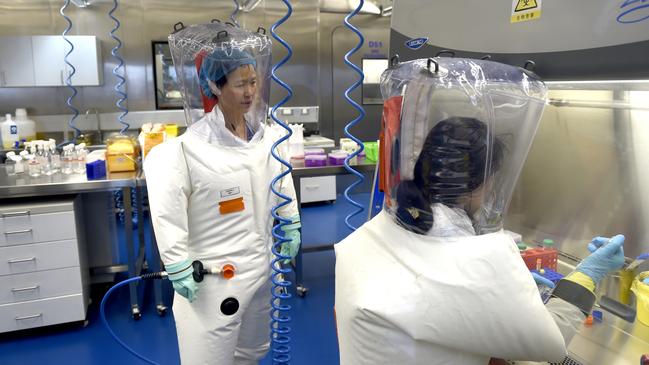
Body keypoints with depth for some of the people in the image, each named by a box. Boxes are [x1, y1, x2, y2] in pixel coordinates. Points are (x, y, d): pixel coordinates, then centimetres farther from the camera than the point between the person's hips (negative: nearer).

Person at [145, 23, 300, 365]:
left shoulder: (267, 135, -1)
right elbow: (168, 213, -17)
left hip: (260, 265, 6)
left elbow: (283, 182, 13)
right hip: (212, 272, -5)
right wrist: (178, 269, -15)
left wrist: (291, 228, 16)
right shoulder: (190, 146, -19)